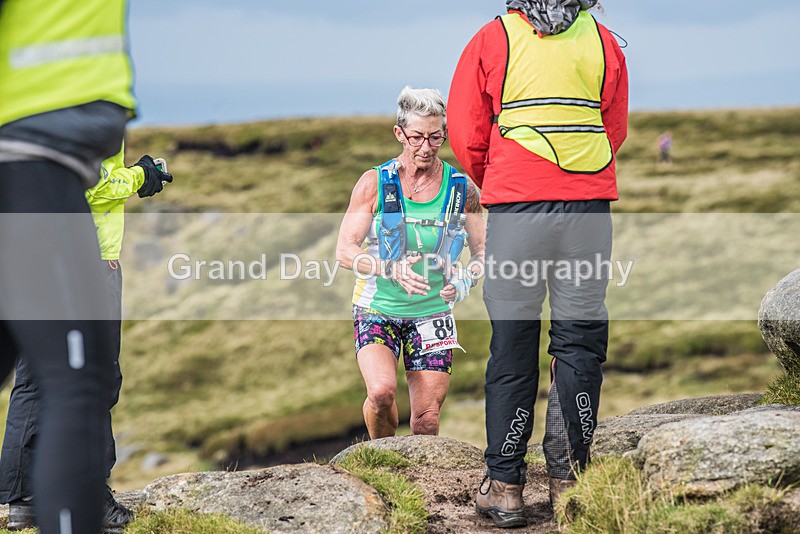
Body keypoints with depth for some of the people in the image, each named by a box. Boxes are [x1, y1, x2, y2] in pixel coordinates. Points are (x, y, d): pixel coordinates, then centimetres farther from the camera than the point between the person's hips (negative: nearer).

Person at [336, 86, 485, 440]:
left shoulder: (462, 189, -1)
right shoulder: (374, 183, -6)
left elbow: (483, 249, 9)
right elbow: (345, 251, -8)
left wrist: (466, 278, -13)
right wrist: (392, 269, -26)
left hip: (432, 313, 2)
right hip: (378, 308, -2)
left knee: (427, 419, -2)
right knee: (382, 391, -25)